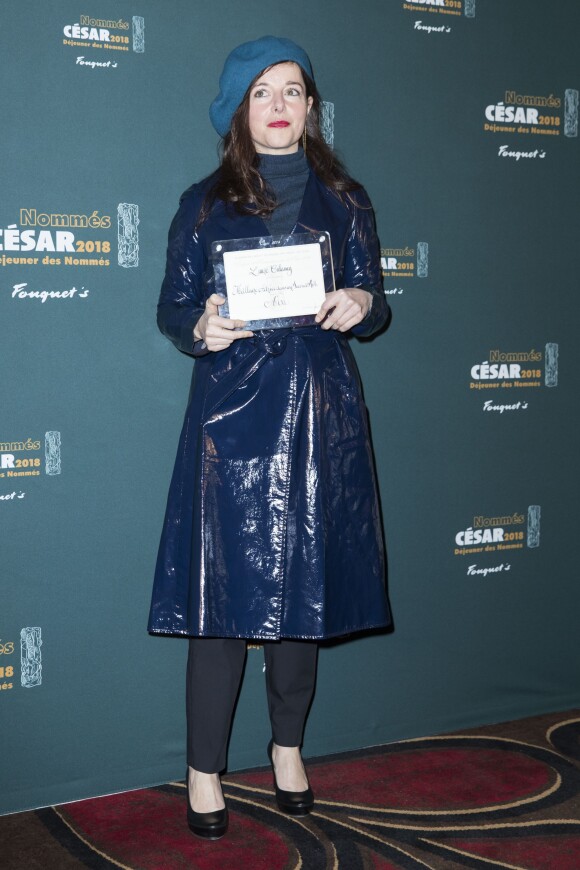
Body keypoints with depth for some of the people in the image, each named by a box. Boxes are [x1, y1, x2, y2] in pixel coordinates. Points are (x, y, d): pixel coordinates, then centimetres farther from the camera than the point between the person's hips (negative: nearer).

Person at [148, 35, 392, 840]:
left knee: (304, 584, 6)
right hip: (233, 413, -2)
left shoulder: (343, 199, 11)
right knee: (227, 588, -4)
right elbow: (172, 305, 6)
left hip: (321, 412, 2)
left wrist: (358, 307, -12)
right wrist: (201, 328, -16)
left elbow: (375, 302, 11)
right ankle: (205, 770, 9)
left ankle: (289, 747, 25)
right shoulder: (206, 203, 7)